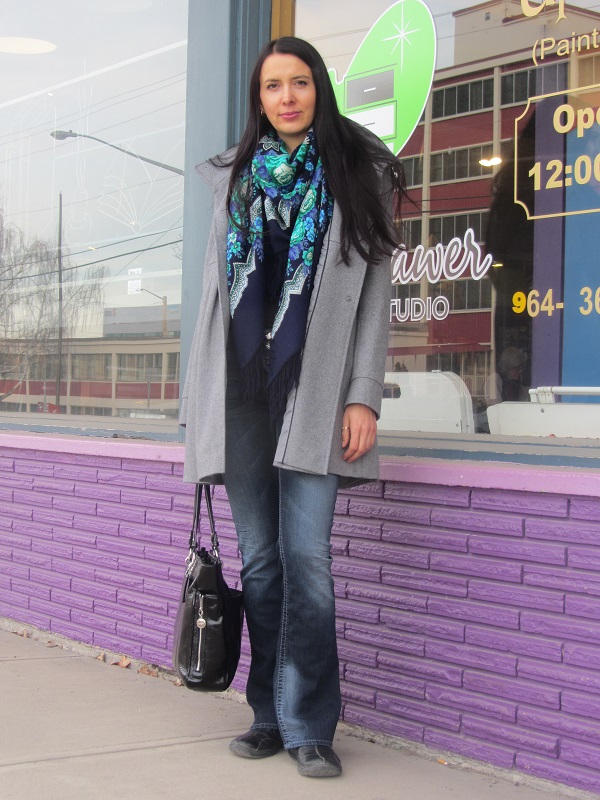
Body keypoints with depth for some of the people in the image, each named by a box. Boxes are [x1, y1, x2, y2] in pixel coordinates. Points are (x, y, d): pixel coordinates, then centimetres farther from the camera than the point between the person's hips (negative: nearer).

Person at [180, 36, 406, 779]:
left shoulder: (357, 176, 7)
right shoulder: (237, 178, 16)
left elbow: (374, 293, 2)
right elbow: (214, 290, 17)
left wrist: (363, 396, -8)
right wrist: (198, 399, 11)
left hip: (312, 390, -3)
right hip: (240, 390, 3)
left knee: (306, 557, -9)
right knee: (259, 558, 5)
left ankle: (308, 725, -3)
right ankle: (269, 715, 14)